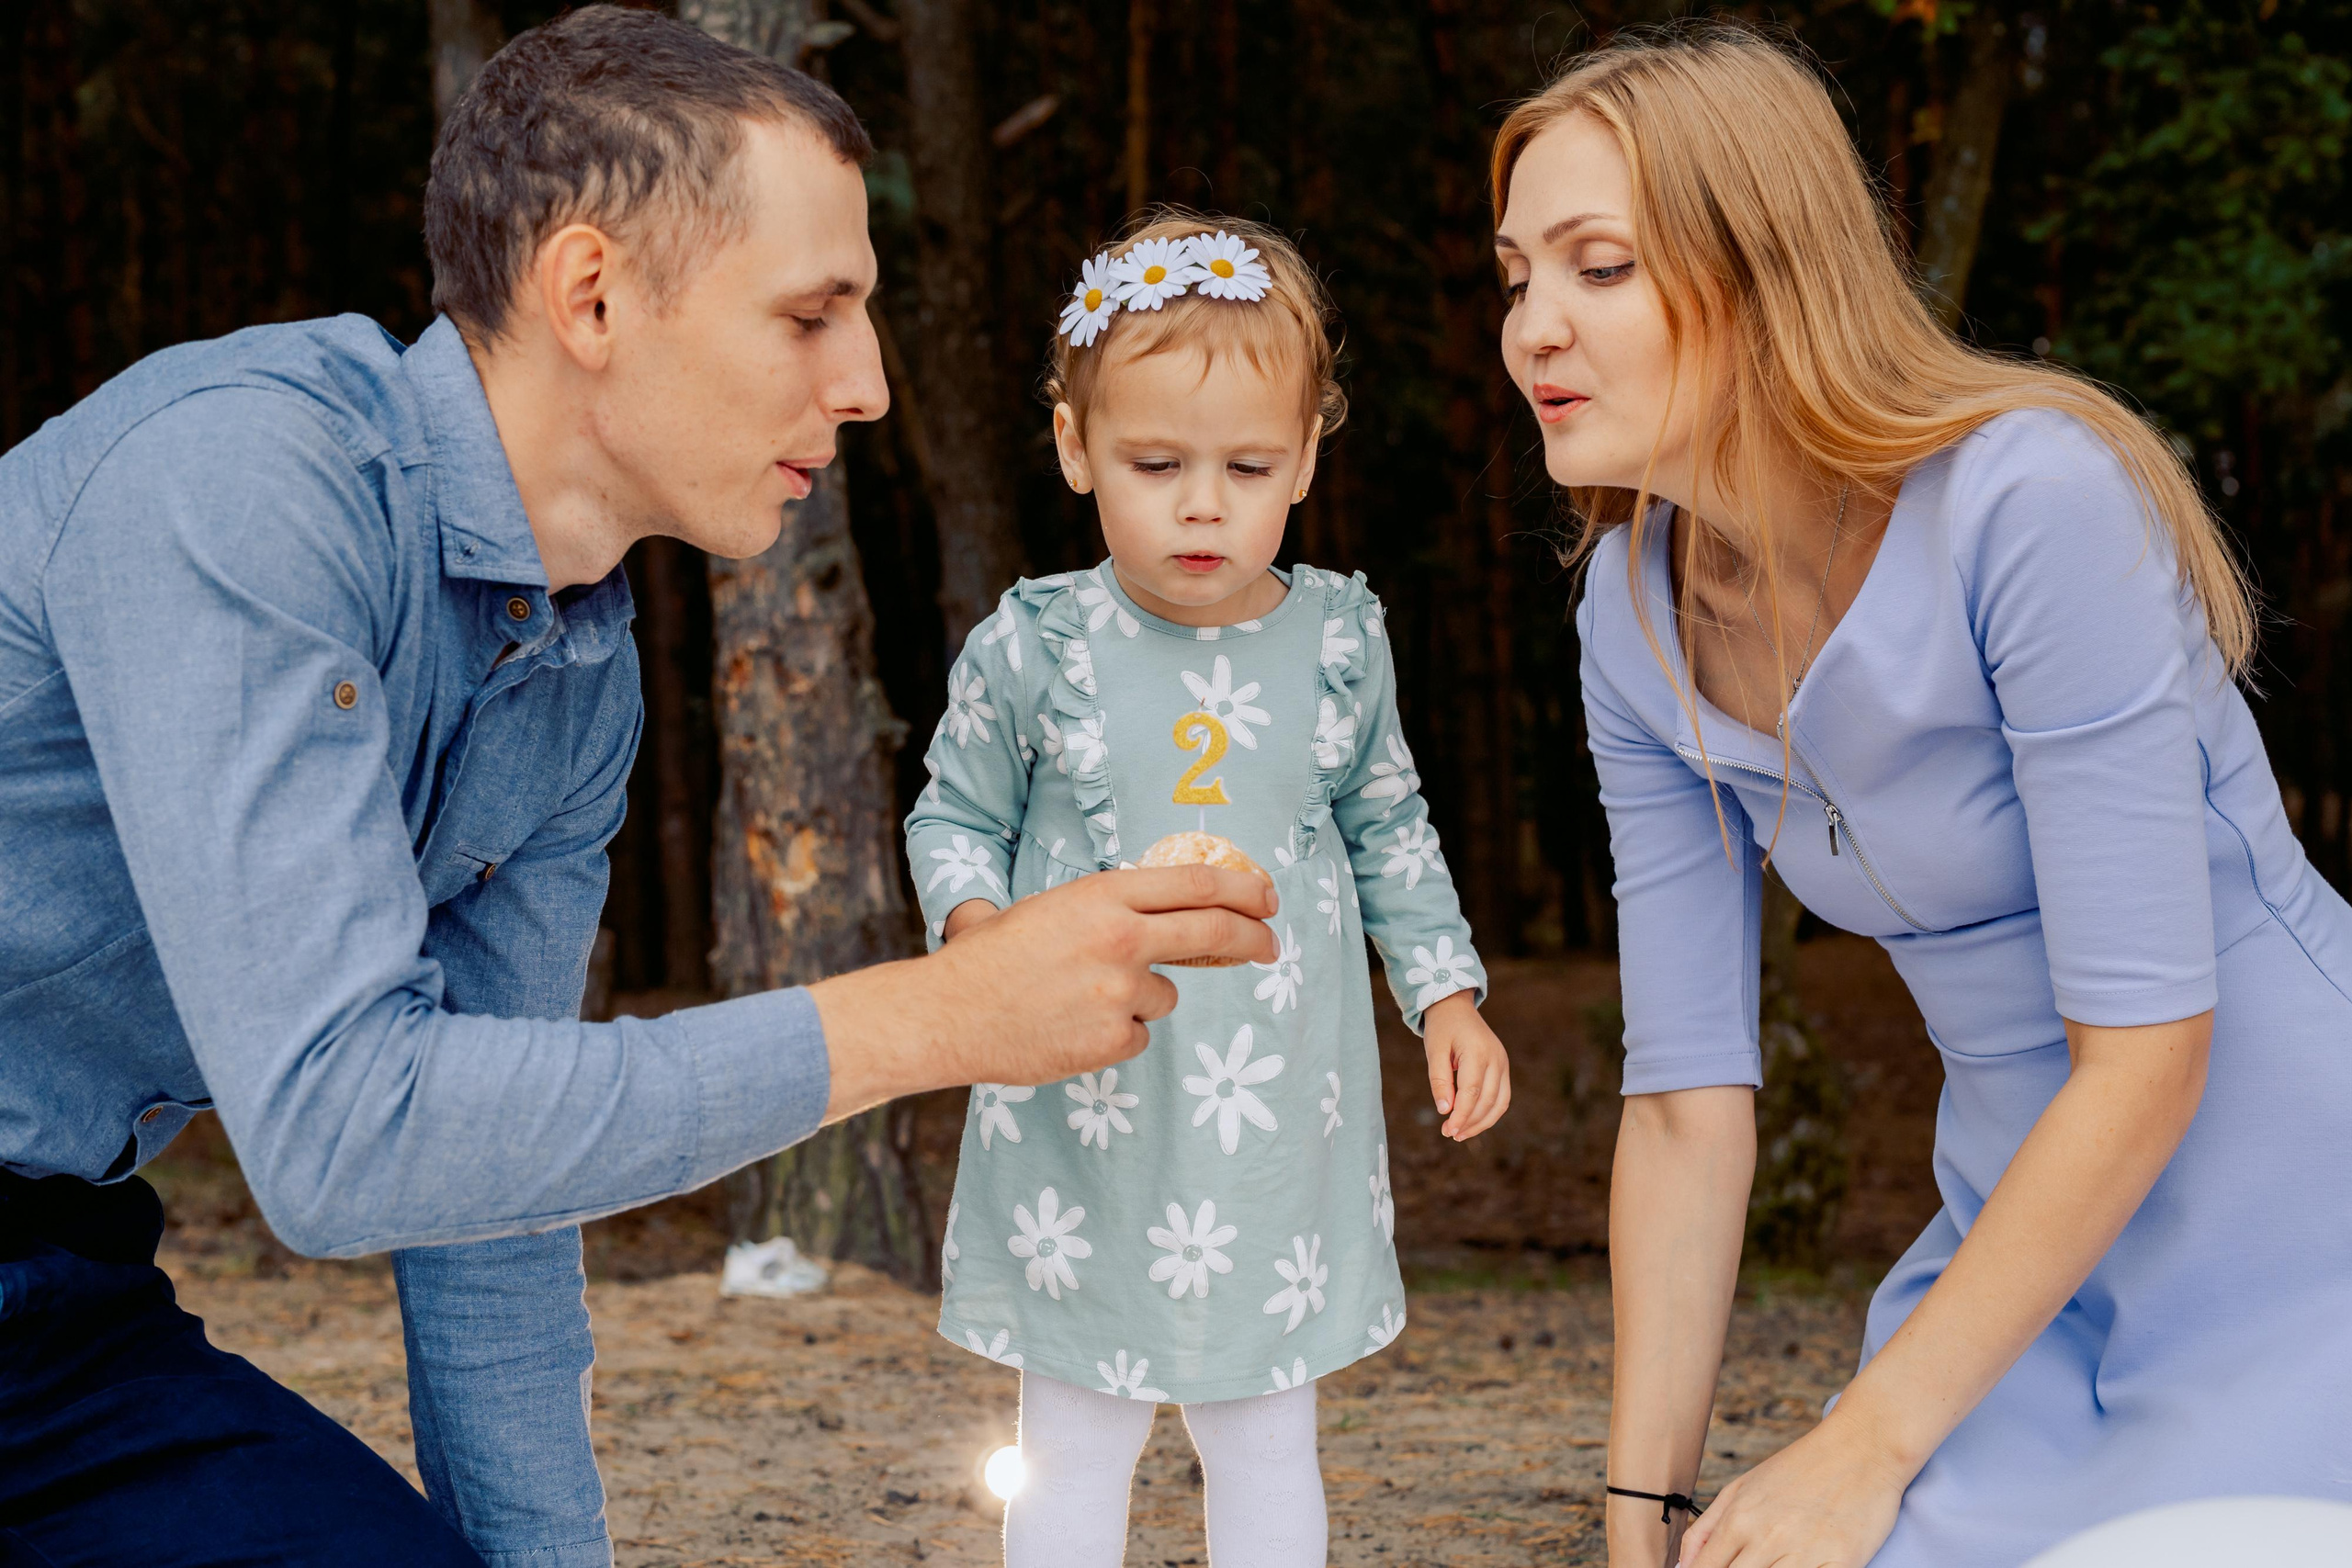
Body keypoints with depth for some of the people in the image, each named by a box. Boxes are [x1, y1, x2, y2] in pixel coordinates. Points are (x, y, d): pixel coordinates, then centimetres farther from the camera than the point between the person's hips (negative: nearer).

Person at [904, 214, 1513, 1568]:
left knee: (1267, 1449, 13)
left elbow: (1389, 831, 14)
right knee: (1077, 1450, 10)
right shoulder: (1036, 649, -7)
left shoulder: (1340, 642, 0)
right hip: (1084, 1122, -1)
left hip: (1280, 1121, 2)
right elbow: (956, 817, 5)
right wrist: (984, 935, -15)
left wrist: (1449, 996, 8)